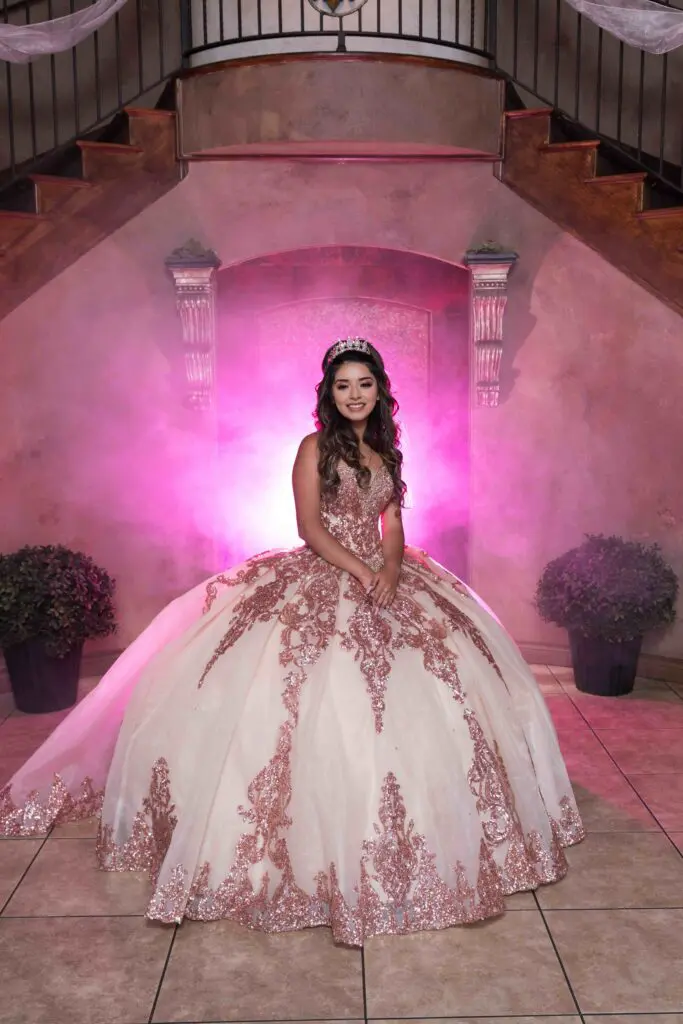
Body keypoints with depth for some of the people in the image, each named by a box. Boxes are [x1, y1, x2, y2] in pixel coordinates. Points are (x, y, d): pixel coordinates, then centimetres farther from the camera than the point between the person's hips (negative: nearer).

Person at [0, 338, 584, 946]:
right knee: (323, 696, -15)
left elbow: (393, 526, 8)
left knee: (442, 679, 1)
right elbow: (309, 526, -9)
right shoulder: (315, 447, -1)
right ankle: (317, 827, 0)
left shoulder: (387, 452, 14)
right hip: (321, 581, -5)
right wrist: (360, 572, -18)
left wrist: (390, 570, -12)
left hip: (382, 578, 6)